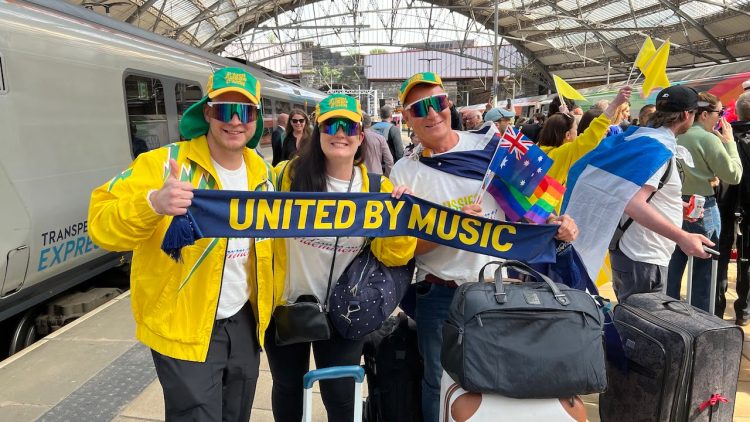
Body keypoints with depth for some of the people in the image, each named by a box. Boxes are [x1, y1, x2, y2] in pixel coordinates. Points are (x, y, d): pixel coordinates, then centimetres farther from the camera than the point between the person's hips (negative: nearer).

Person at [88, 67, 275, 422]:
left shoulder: (261, 173, 3)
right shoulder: (165, 163, -16)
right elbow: (102, 224, -24)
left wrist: (265, 311, 10)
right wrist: (152, 203, -44)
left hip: (243, 323, 6)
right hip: (185, 329, -6)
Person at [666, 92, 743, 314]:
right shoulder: (709, 139, -12)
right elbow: (733, 175, -9)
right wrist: (729, 143, 0)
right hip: (702, 209, -6)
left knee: (672, 269, 13)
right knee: (703, 272, 5)